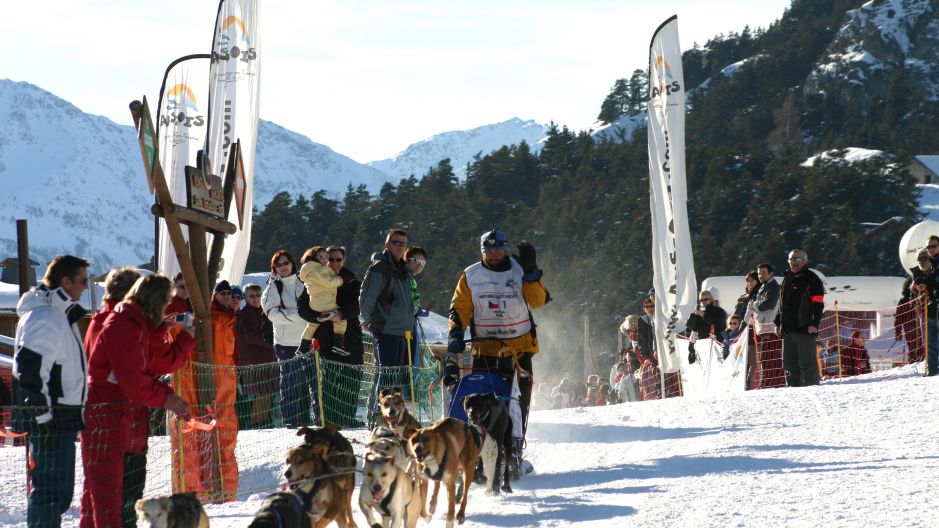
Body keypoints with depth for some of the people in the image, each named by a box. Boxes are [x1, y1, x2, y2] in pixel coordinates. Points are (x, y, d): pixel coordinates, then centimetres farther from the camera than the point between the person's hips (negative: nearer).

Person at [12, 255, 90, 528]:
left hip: (64, 416, 11)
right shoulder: (43, 317, -15)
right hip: (51, 417, -11)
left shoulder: (61, 314, 18)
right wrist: (43, 414, -21)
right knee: (50, 487, -10)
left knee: (60, 489, 15)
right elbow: (28, 369, -22)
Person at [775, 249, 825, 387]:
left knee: (807, 363, -8)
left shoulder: (811, 279, -3)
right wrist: (778, 322, 19)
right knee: (789, 363, 10)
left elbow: (818, 303, -10)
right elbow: (781, 303, 27)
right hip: (787, 328, 8)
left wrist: (814, 323, -20)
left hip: (805, 329, -8)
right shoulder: (787, 279, 20)